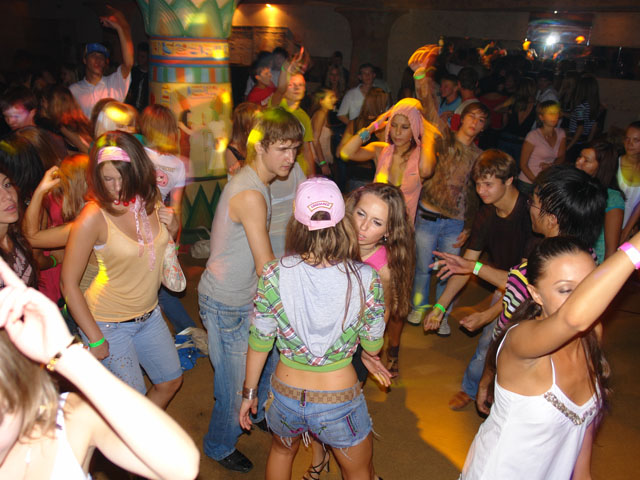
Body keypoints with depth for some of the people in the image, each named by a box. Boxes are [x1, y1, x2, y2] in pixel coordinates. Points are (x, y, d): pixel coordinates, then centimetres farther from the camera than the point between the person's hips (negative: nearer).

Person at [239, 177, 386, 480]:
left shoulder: (275, 275, -19)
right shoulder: (366, 279, -20)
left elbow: (260, 342, -7)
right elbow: (373, 347, -6)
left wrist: (249, 393, 8)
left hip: (286, 396, 2)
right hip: (340, 401, -1)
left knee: (282, 451, 36)